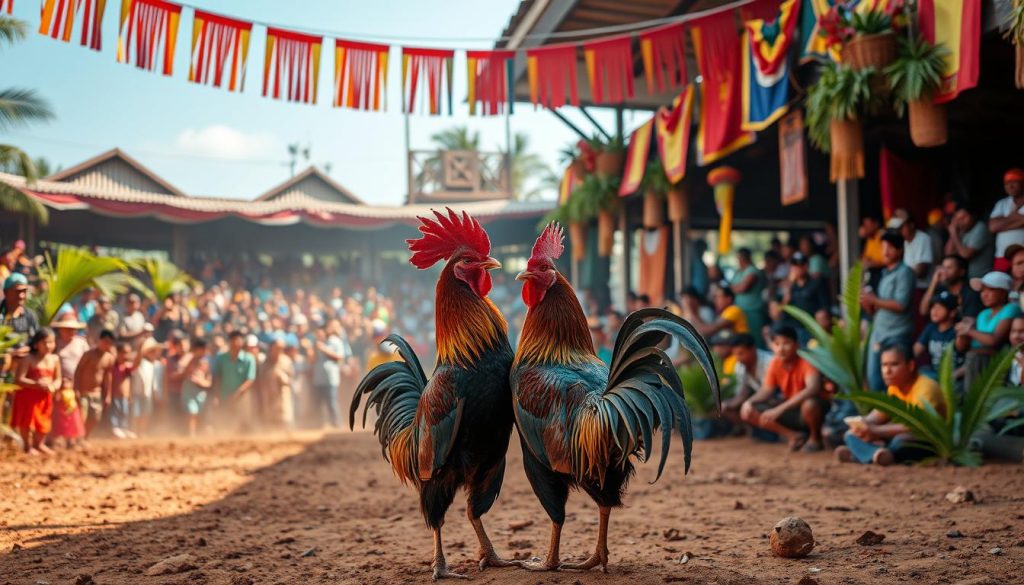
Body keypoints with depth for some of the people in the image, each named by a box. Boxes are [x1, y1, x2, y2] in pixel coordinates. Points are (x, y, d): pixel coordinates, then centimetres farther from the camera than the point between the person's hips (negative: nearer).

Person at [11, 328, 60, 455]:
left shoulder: (55, 359, 2)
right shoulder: (28, 359, -14)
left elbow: (58, 379, 8)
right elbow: (18, 379, -18)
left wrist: (53, 386, -15)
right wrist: (36, 384, -28)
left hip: (45, 396, 5)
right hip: (27, 395, -5)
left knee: (44, 422, 14)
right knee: (27, 422, 2)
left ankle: (39, 444, 36)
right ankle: (28, 446, 20)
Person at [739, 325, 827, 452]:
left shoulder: (806, 361, -23)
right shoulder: (775, 364, -6)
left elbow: (813, 389, -39)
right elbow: (766, 391, 1)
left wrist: (779, 409, -44)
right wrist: (749, 402, -22)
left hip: (810, 408, -6)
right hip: (790, 410, 6)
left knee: (810, 404, -42)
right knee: (747, 412, -11)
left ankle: (815, 438, -8)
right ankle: (793, 435, 1)